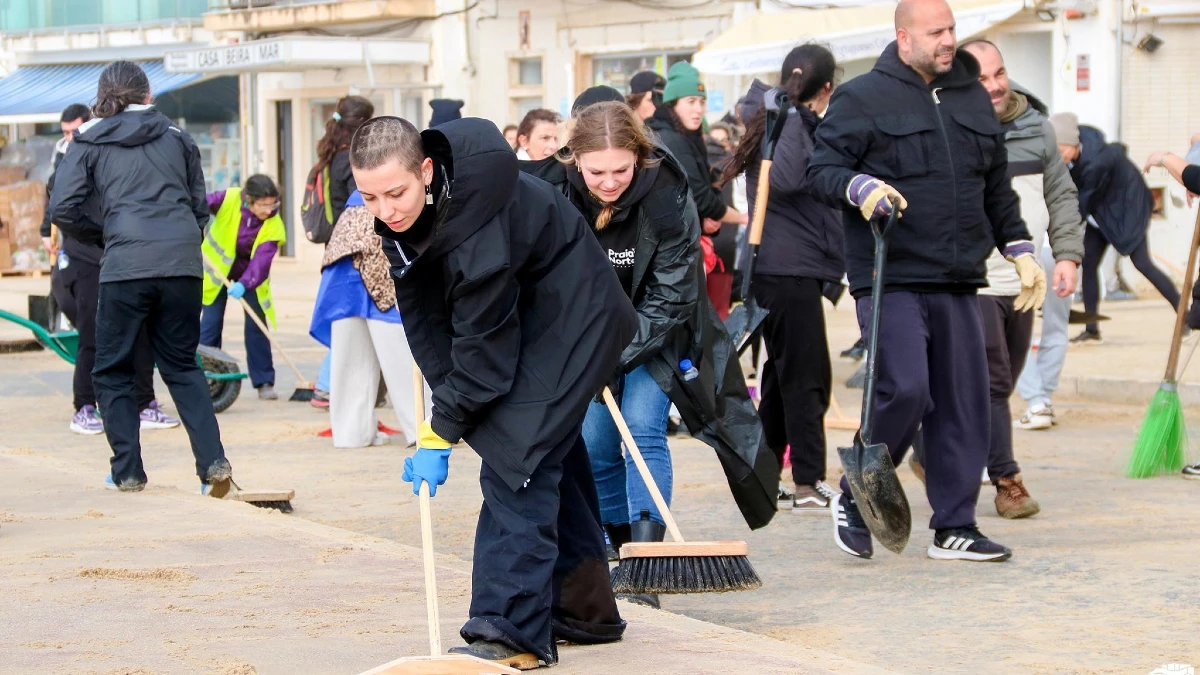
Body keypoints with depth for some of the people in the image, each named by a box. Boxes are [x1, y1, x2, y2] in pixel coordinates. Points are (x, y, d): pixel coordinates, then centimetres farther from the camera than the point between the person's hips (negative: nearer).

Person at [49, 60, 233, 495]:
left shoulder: (88, 144, 9)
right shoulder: (177, 137, 16)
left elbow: (63, 211, 0)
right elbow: (200, 207, 18)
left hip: (126, 265, -3)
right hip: (183, 265, 3)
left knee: (112, 371, 11)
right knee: (182, 365, 14)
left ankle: (127, 470, 8)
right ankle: (212, 462, 0)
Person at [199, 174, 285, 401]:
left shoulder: (274, 225, -24)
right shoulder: (228, 199, -26)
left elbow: (262, 259, -32)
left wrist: (244, 284, -46)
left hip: (251, 276, 0)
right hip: (217, 268, 0)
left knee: (257, 326, -5)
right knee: (210, 324, -4)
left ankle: (264, 382, 4)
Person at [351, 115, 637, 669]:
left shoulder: (475, 214, -34)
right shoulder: (401, 217, -11)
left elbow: (483, 341, -28)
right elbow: (425, 315, 0)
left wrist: (440, 433, -24)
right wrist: (448, 401, -7)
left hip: (571, 321, -9)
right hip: (521, 317, 9)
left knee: (516, 455, -18)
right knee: (549, 462, 16)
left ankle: (512, 630, -22)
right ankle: (584, 608, 28)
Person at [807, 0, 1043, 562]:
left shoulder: (973, 98, 17)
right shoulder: (861, 99, -2)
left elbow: (997, 186, 25)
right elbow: (821, 169, -3)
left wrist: (1019, 250, 19)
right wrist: (860, 187, -23)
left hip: (958, 283, 6)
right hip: (891, 279, -6)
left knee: (964, 403, 4)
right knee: (904, 390, -16)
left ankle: (954, 526, 13)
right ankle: (854, 501, 5)